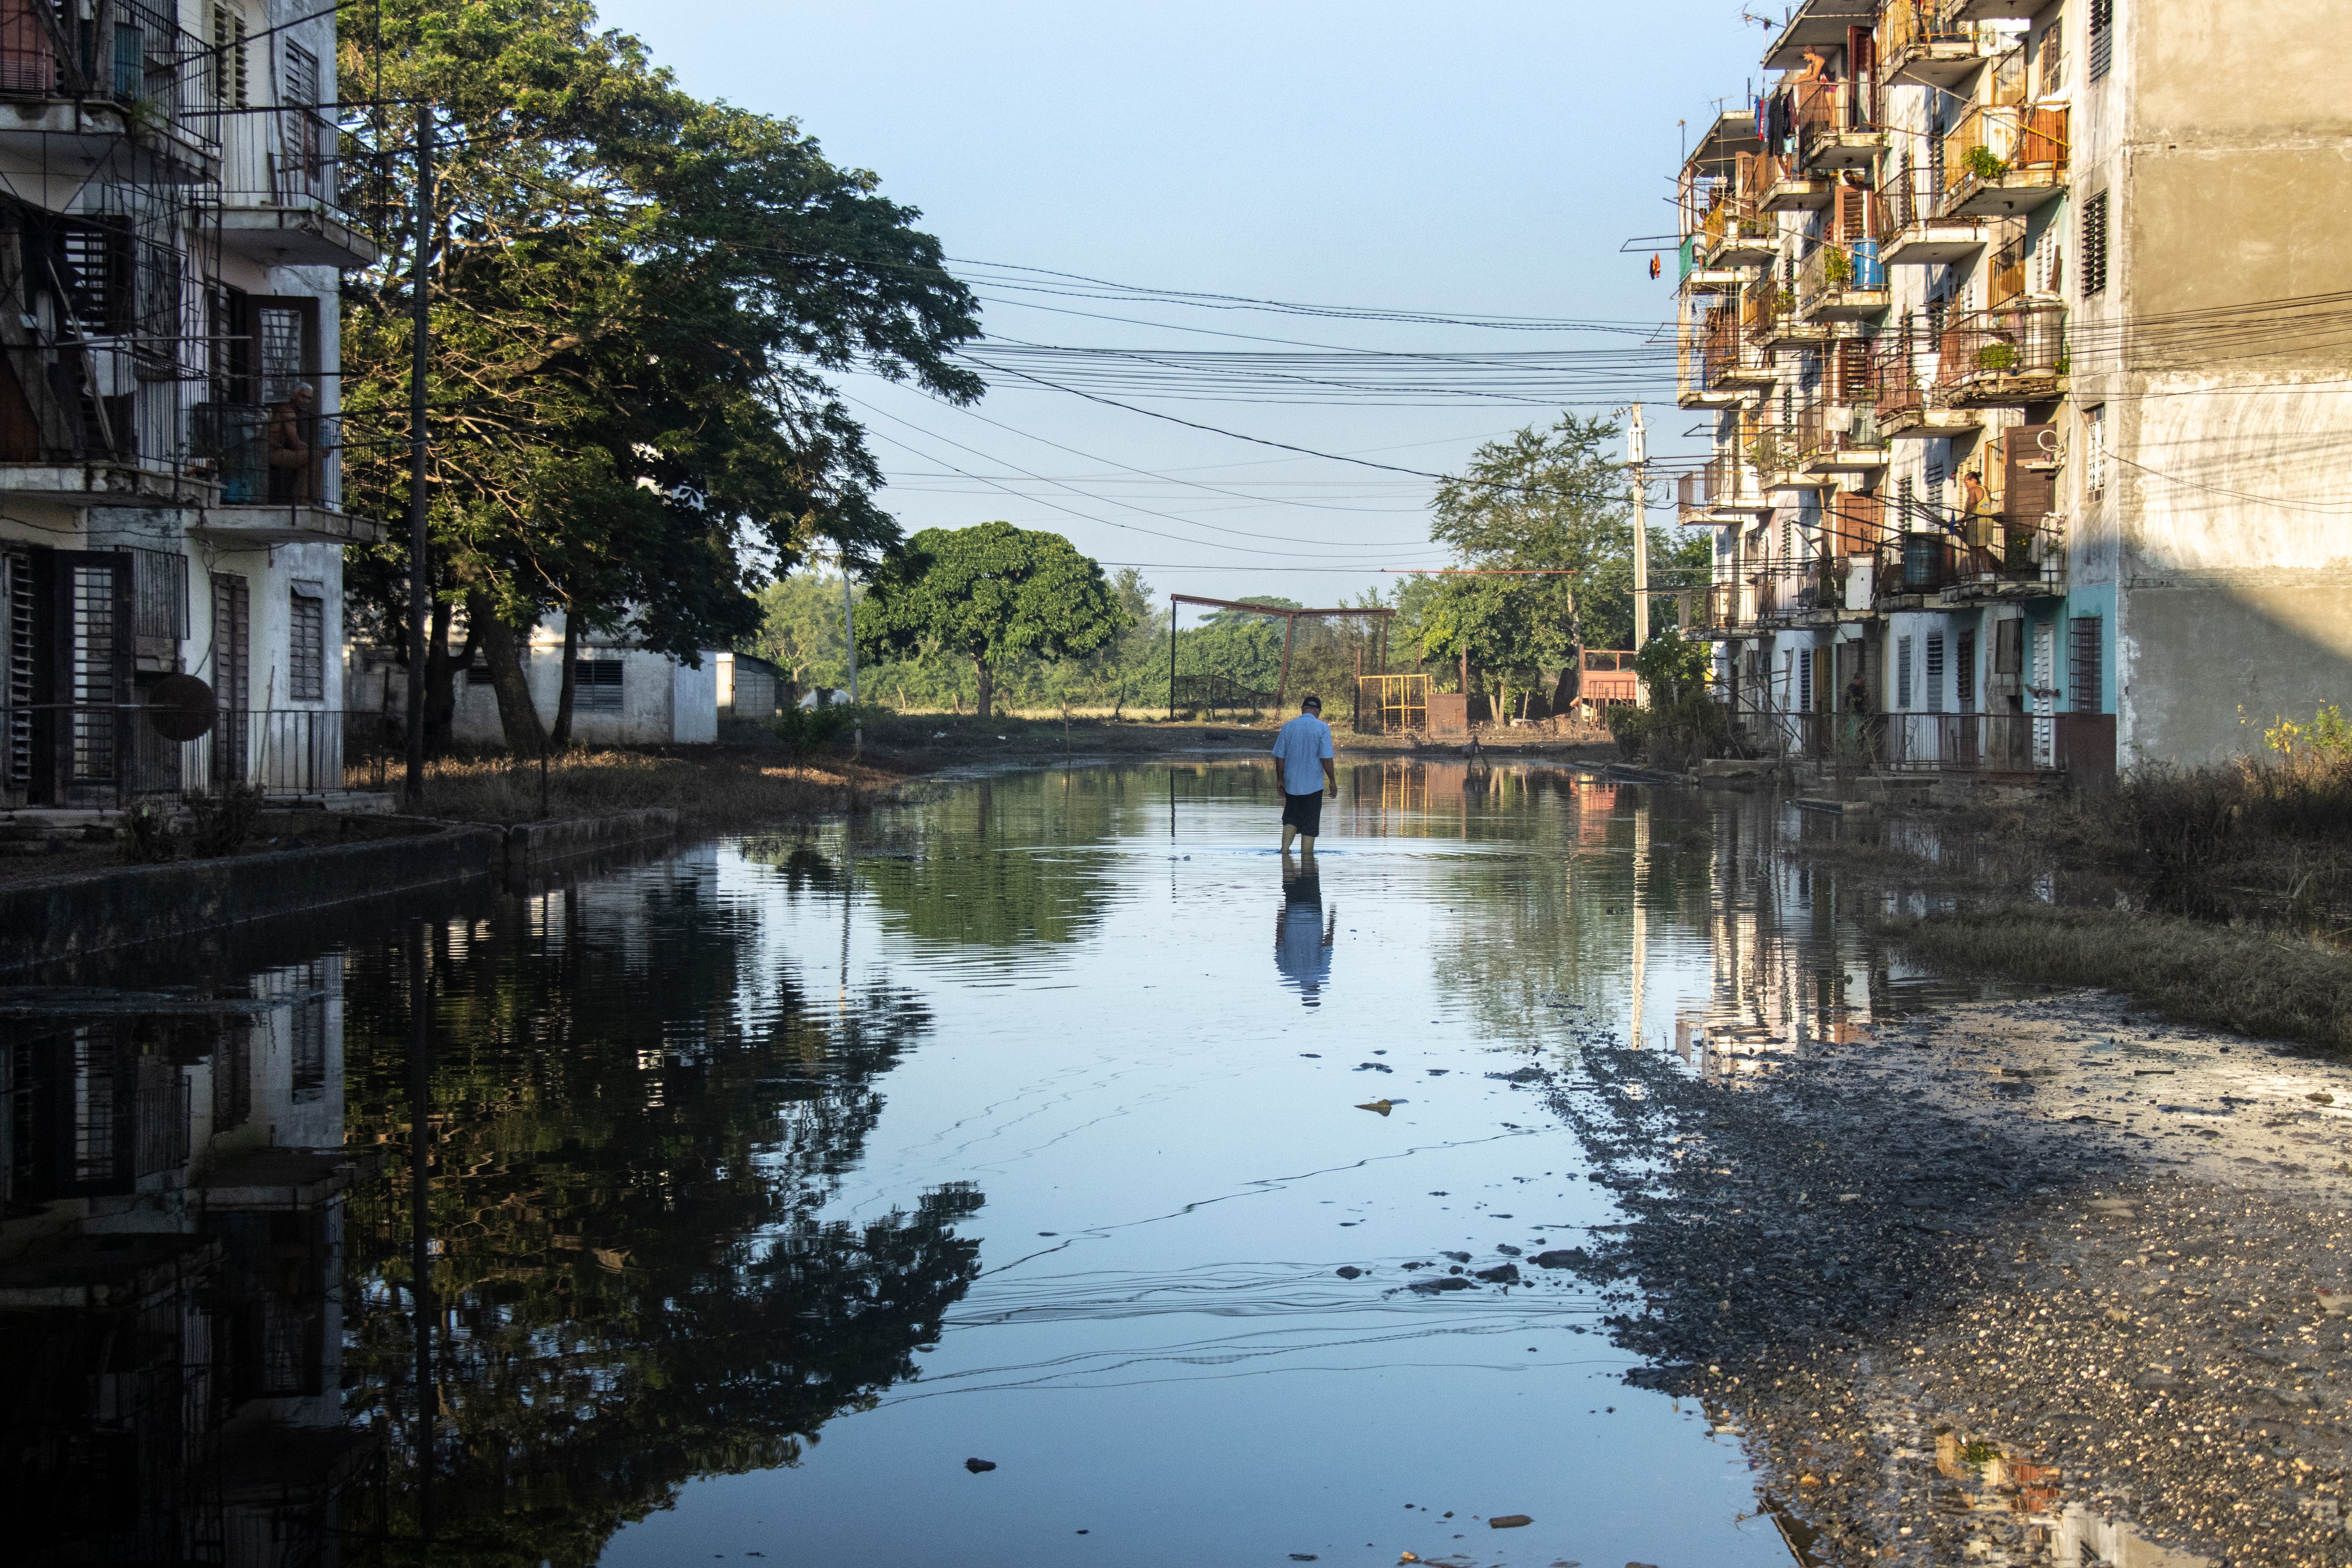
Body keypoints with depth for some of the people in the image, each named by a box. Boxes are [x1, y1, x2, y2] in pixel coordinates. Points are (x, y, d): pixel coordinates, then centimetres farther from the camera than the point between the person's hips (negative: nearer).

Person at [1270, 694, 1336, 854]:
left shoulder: (1288, 727, 3)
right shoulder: (1322, 728, -7)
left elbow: (1279, 758, 5)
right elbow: (1326, 759, -11)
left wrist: (1281, 780, 16)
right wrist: (1333, 782, -1)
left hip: (1291, 784, 3)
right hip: (1313, 785, -3)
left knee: (1291, 818, 16)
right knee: (1310, 822, 4)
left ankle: (1285, 849, 0)